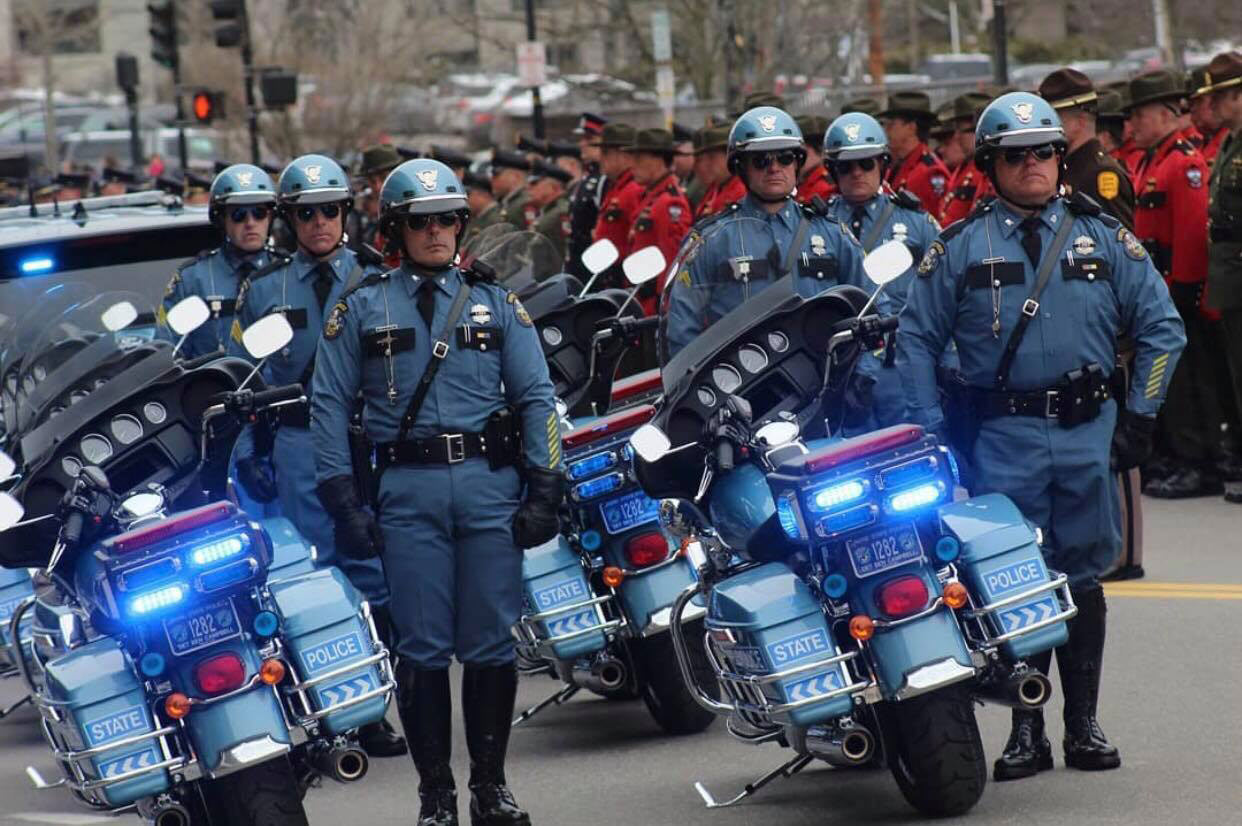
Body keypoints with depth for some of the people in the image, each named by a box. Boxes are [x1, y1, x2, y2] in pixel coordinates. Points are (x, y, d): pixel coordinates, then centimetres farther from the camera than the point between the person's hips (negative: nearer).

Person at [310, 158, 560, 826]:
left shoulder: (494, 303, 13)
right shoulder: (362, 308, 9)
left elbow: (536, 397, 11)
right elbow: (328, 404, 8)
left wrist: (545, 489, 1)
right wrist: (342, 500, -1)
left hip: (491, 483, 1)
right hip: (408, 489, -1)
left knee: (491, 645, 1)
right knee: (423, 648, -2)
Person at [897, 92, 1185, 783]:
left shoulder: (1105, 237, 8)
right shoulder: (960, 247, 5)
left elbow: (1161, 327, 11)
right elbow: (917, 338, 7)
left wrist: (1140, 415, 4)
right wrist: (930, 430, -1)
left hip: (1088, 431, 1)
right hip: (1003, 438, -1)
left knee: (1083, 578, 7)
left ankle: (1084, 725, 15)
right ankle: (1027, 730, 4)